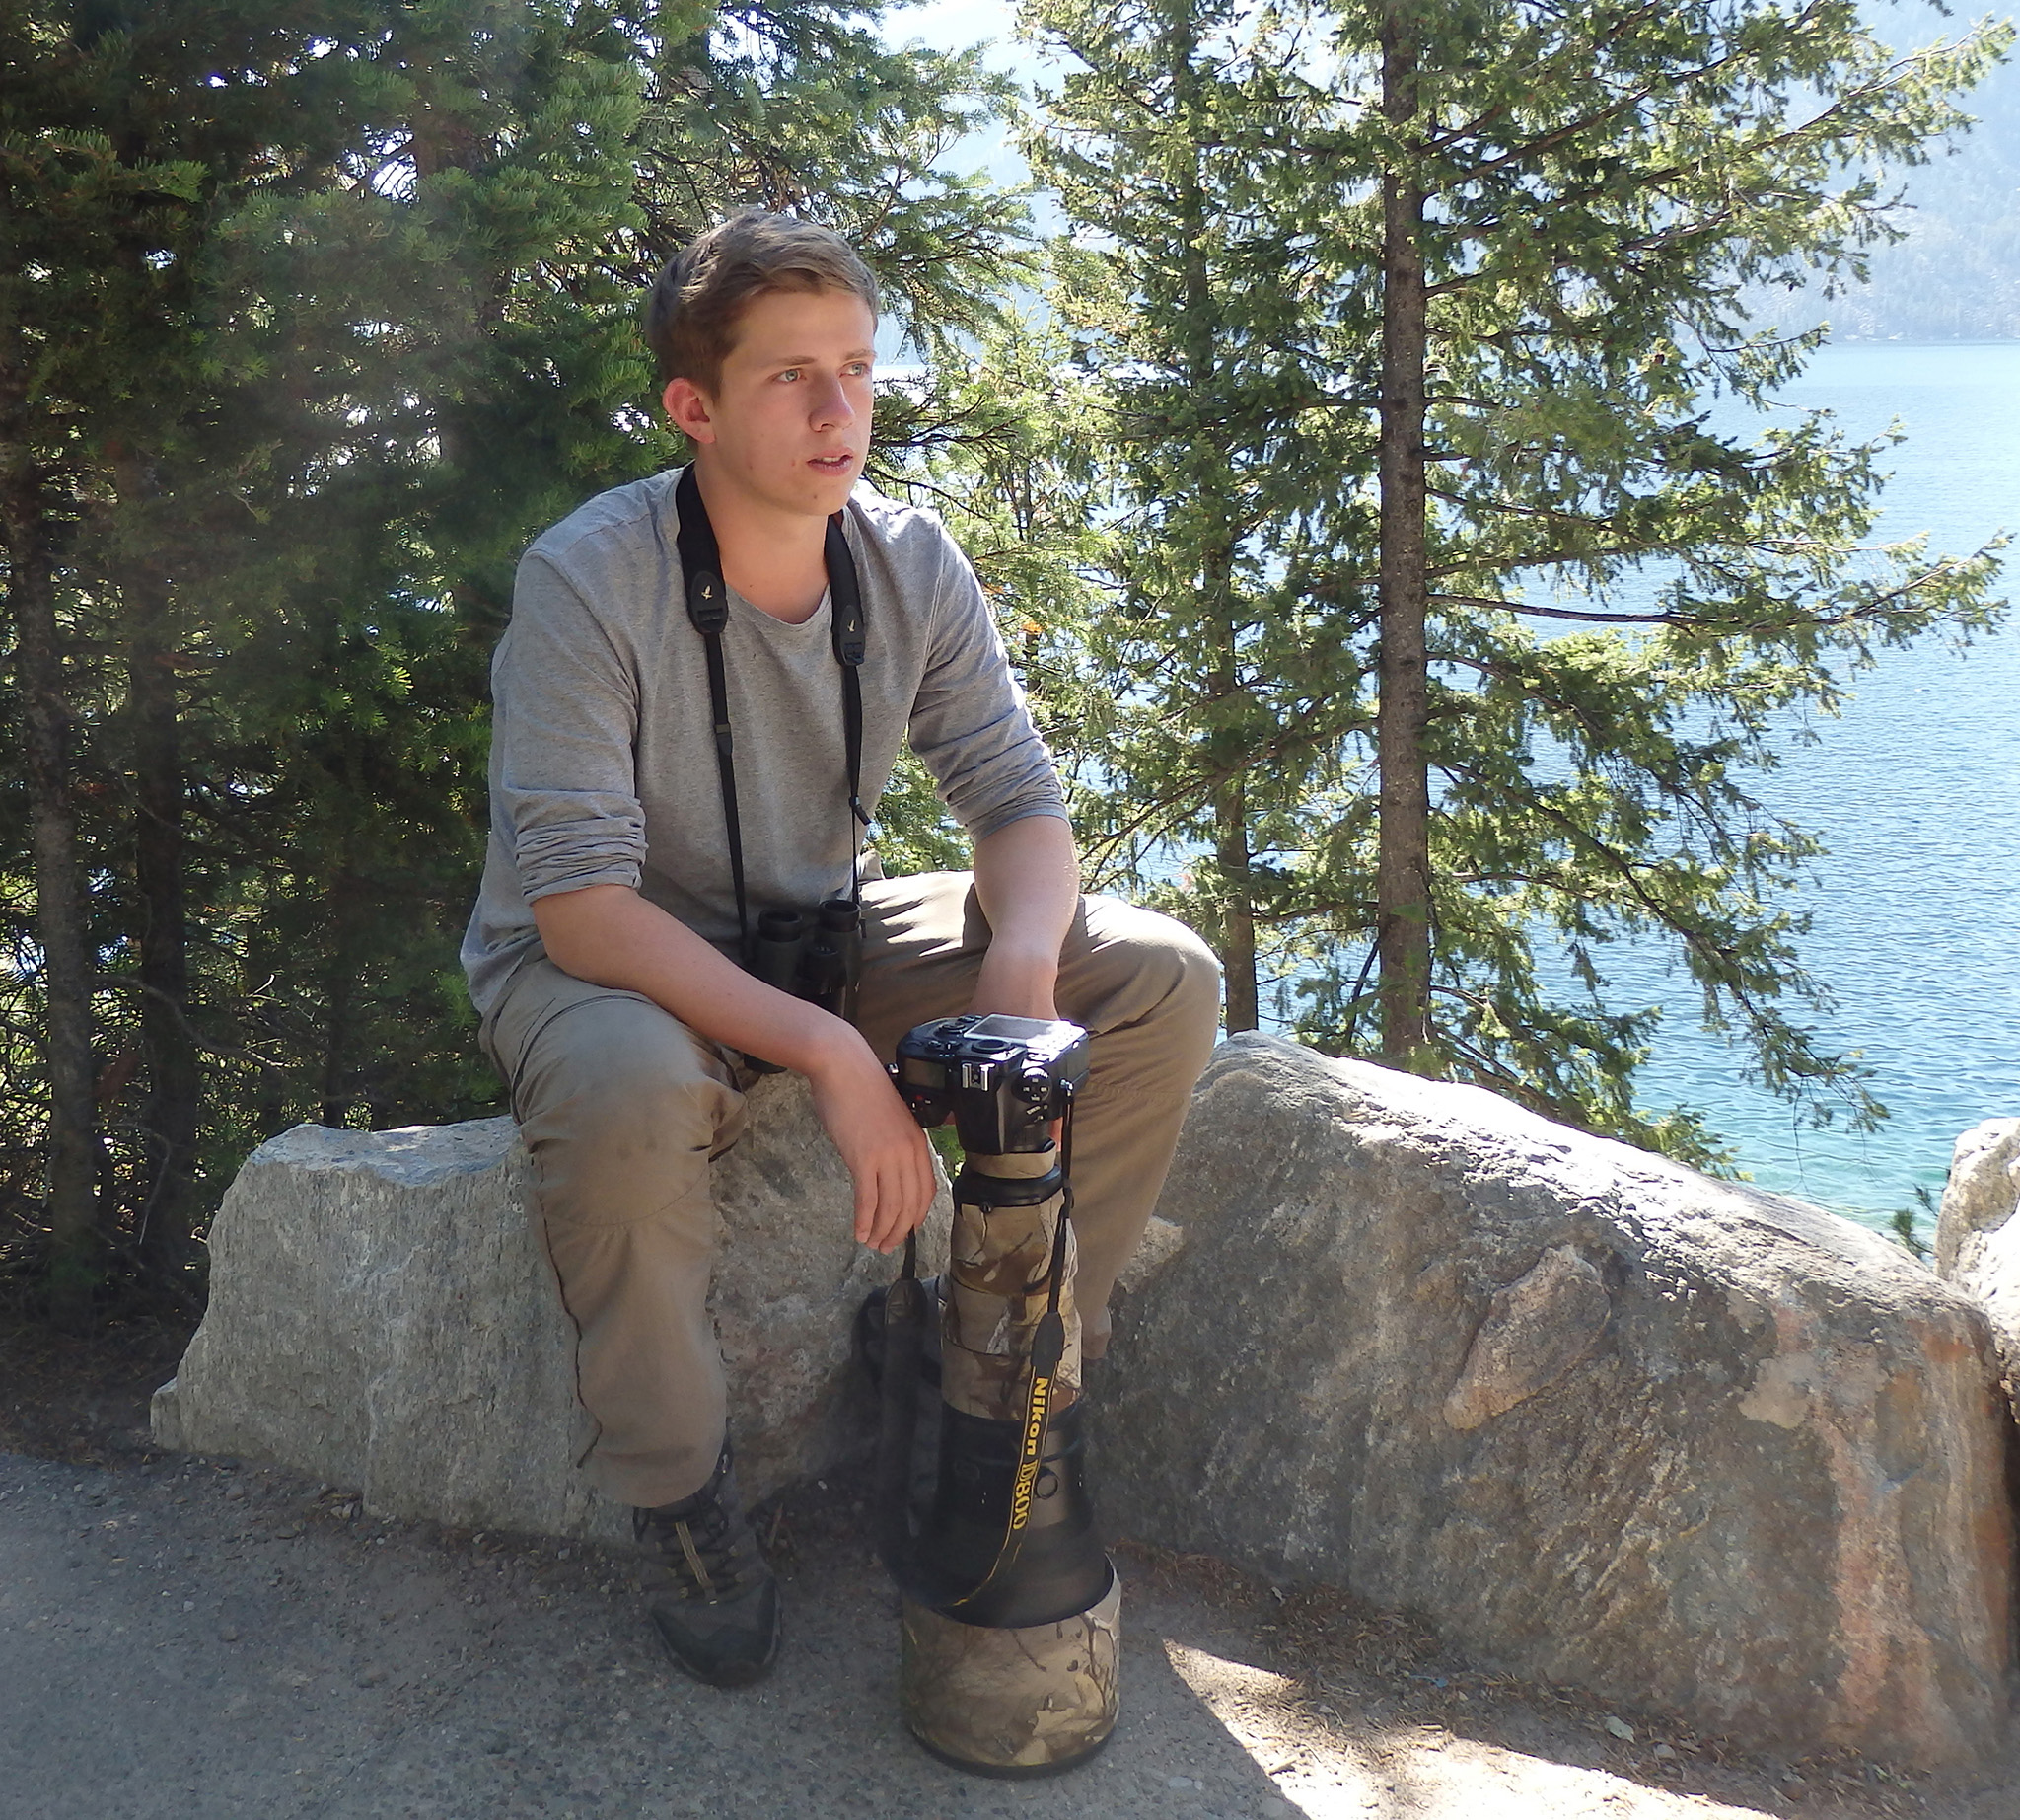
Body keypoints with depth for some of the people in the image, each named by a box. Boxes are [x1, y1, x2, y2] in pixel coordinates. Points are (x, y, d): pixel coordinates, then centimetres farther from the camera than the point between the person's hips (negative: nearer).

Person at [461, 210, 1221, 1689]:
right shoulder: (586, 581, -23)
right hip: (605, 961, -5)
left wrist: (1020, 982, -27)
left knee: (1165, 979, -11)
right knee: (629, 1092, -41)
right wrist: (831, 1053, -35)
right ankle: (681, 1494, -13)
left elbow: (1020, 797, -5)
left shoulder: (909, 559, -7)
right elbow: (579, 900, -28)